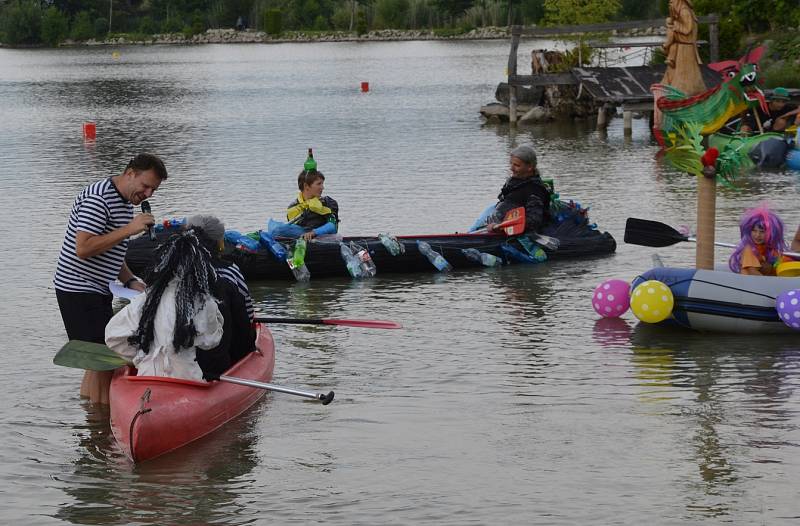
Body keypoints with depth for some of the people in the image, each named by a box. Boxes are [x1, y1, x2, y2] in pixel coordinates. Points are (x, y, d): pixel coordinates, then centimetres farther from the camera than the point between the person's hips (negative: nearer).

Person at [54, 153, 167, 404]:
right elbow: (83, 249, -26)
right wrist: (128, 229, -25)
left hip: (98, 292, 10)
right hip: (78, 290, -10)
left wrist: (131, 281, 8)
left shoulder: (125, 203, 14)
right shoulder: (98, 199, -18)